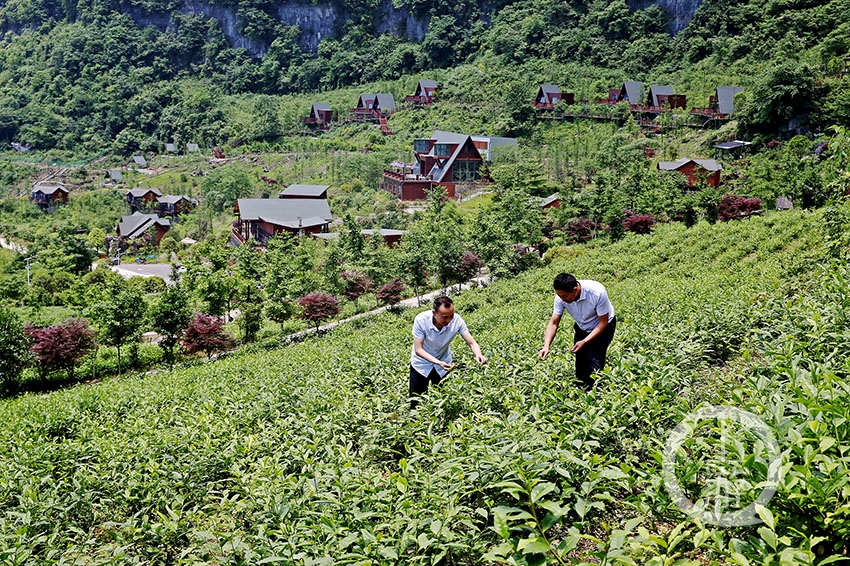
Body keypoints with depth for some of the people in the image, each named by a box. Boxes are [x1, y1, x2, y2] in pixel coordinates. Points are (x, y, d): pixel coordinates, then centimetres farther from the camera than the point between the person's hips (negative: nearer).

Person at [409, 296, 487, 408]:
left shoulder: (456, 320, -26)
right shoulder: (421, 320, -32)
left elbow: (472, 342, -21)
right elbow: (418, 349, -28)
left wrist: (478, 354, -43)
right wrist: (438, 362, -42)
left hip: (444, 361, 2)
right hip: (421, 363, -2)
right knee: (416, 401, 4)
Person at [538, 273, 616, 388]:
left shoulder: (597, 292, -36)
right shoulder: (561, 297, -24)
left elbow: (603, 322, -25)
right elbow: (553, 323, -19)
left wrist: (584, 342, -31)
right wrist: (546, 346, -33)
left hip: (602, 327, -4)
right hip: (582, 329, 4)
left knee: (594, 364, -15)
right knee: (580, 370, 3)